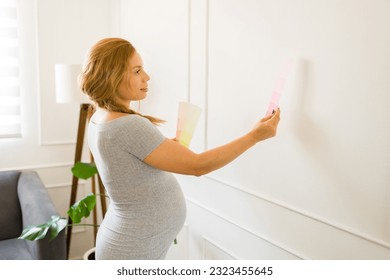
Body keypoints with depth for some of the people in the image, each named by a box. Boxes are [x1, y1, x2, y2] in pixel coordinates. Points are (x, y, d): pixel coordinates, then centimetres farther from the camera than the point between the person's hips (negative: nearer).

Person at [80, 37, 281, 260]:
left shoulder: (100, 120, 1)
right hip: (134, 252, -9)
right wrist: (255, 136, -20)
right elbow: (197, 166, -26)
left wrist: (168, 148, 11)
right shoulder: (127, 127, -28)